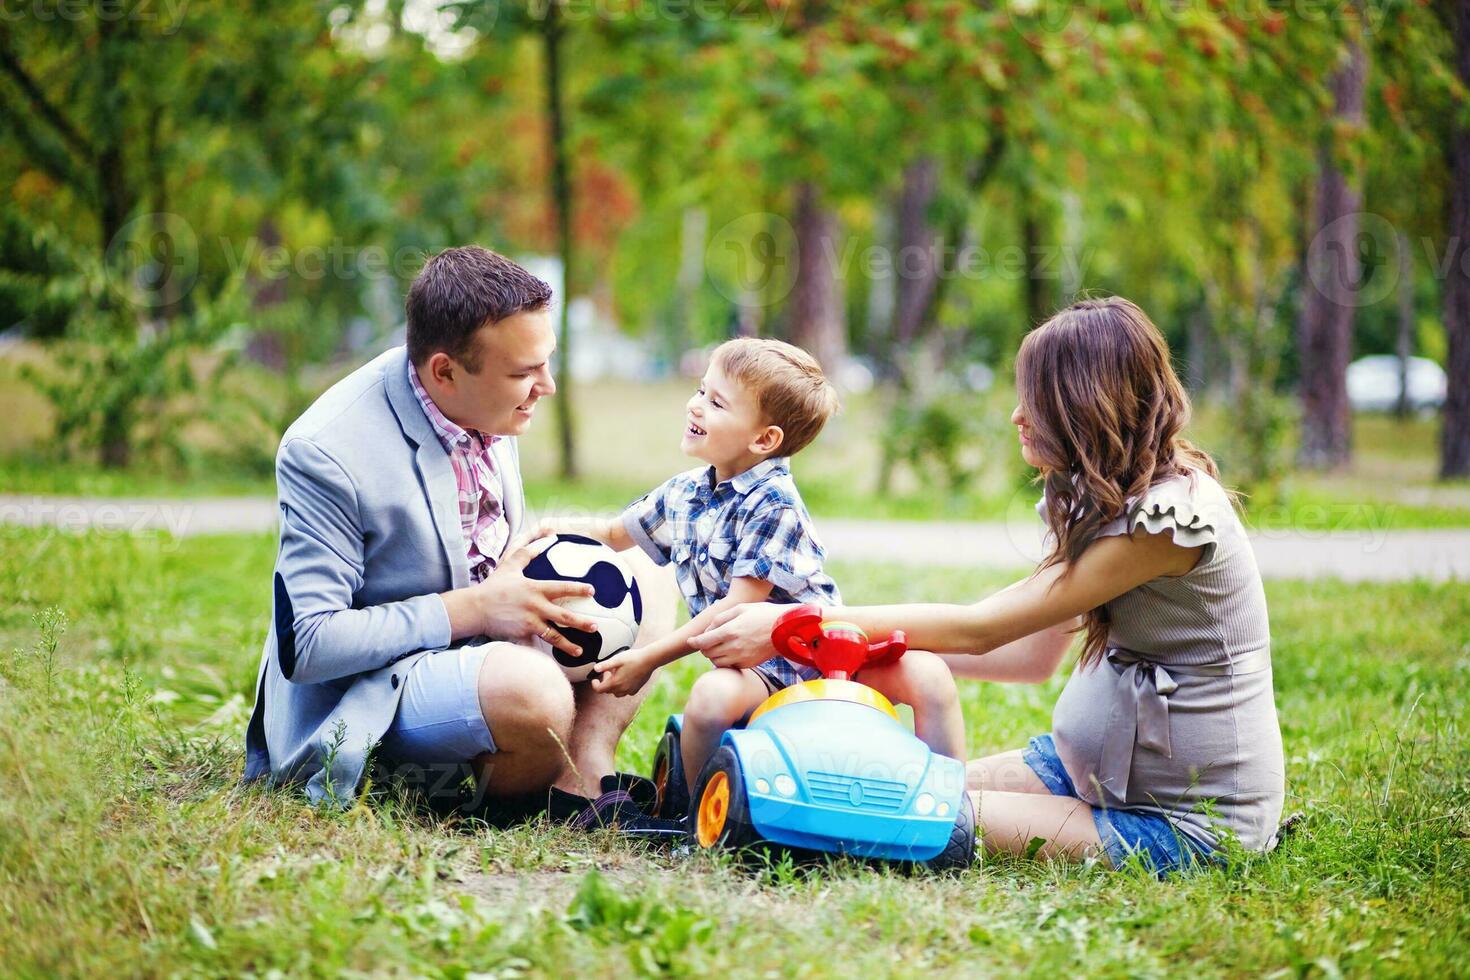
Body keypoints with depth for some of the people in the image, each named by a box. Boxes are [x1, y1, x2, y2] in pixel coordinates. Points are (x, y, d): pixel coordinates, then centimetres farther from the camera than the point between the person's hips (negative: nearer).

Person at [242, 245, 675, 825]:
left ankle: (585, 773, -15)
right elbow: (307, 645, -24)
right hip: (363, 700, -9)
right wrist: (474, 609, -25)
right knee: (535, 691, -35)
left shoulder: (485, 404, 0)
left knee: (646, 583, 4)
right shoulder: (326, 453, -23)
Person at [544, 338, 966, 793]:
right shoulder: (685, 492, 8)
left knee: (926, 673, -28)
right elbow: (614, 534, 27)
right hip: (753, 663, 3)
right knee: (710, 696, -34)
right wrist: (556, 531, 4)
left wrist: (648, 659, -17)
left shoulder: (773, 504, -14)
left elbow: (740, 607, -18)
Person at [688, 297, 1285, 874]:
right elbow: (1034, 653, 12)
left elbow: (979, 629, -19)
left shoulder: (1171, 512, -21)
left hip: (1188, 817, -9)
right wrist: (876, 644, 7)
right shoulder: (1105, 500, 10)